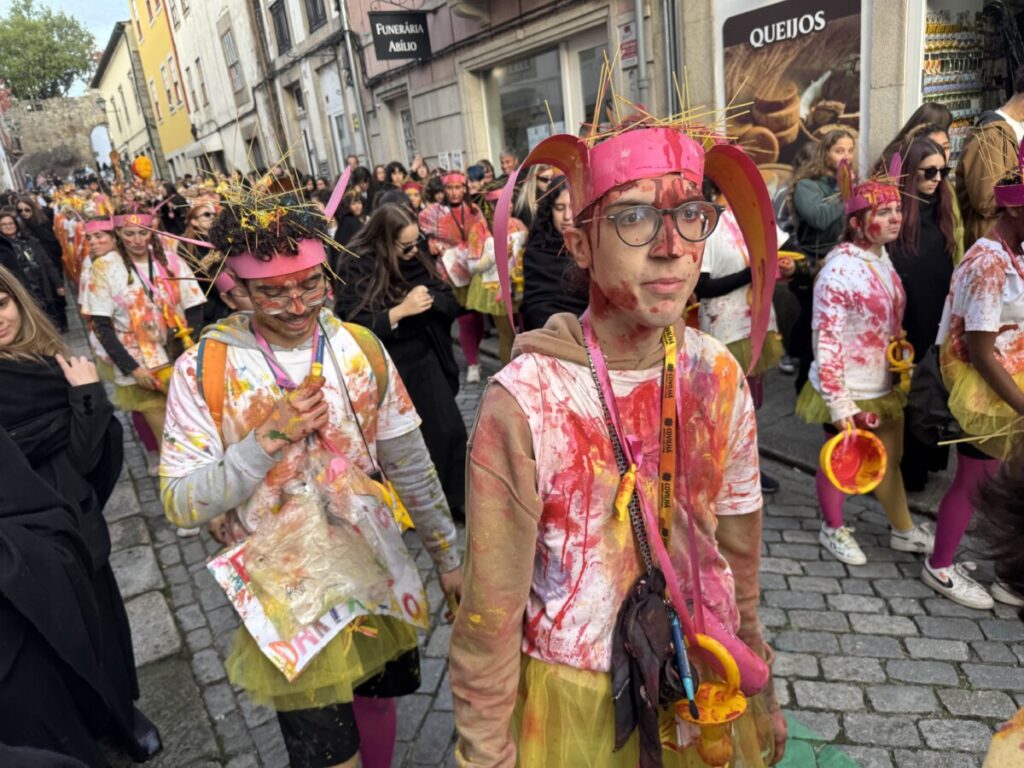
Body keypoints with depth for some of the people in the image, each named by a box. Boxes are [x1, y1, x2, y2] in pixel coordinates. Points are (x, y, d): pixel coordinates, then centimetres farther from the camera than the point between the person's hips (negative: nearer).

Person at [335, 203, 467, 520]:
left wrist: (429, 298, -19)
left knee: (450, 432, 4)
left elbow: (451, 304, 2)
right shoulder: (357, 268, -13)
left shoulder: (418, 260, 1)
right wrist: (401, 310, -27)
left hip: (425, 362, 4)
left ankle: (457, 501, 22)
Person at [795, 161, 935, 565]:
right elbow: (826, 342, -23)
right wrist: (838, 404, -23)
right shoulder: (840, 269, -23)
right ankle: (833, 530, 34)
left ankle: (903, 530, 40)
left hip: (884, 386, 8)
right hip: (849, 391, -8)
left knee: (890, 458, 21)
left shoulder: (882, 259, 3)